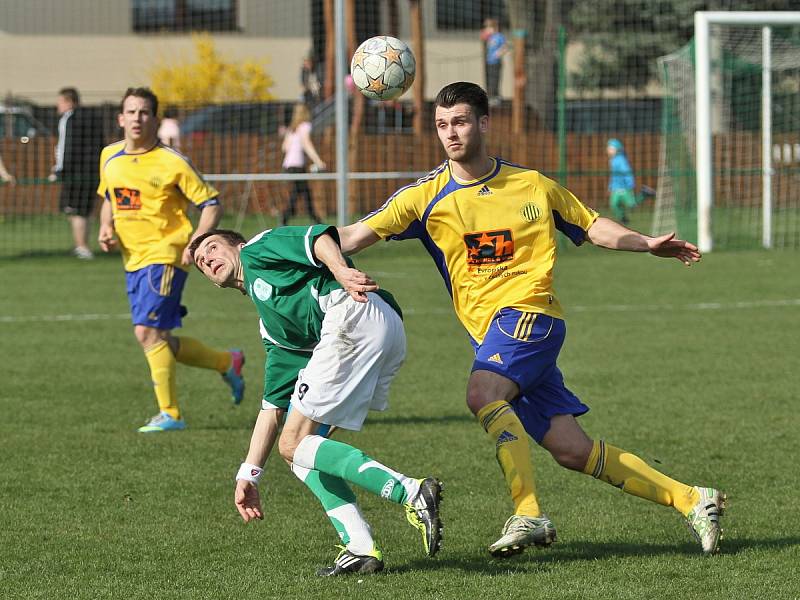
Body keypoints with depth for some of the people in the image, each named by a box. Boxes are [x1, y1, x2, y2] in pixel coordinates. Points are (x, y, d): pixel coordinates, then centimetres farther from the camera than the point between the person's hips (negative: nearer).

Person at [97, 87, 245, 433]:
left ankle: (169, 414, -7)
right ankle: (227, 363, 31)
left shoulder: (171, 163, -11)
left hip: (164, 256, -7)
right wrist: (106, 227, 5)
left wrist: (196, 243, -20)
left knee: (148, 332, -17)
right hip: (133, 260, 7)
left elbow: (211, 203, -8)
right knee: (157, 340, 10)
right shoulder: (110, 157, 7)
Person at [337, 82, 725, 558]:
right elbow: (360, 234, 0)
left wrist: (648, 245, 7)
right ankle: (692, 501, 7)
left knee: (483, 393, -33)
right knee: (572, 450, -2)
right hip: (489, 334, 3)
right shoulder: (427, 197, 7)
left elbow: (591, 225, 18)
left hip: (529, 311, -3)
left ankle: (529, 514, -30)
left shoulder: (532, 185, 6)